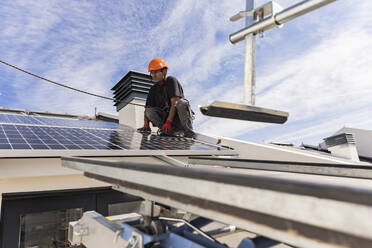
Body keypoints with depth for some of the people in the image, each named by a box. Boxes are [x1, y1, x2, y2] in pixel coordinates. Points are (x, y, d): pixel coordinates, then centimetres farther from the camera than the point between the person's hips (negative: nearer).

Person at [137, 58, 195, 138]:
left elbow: (174, 103, -18)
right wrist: (146, 125, -10)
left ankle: (188, 131, -30)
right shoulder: (153, 89, 9)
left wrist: (168, 122, -26)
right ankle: (171, 130, -26)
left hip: (179, 116, -4)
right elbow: (147, 108, 6)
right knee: (149, 111, -18)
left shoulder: (171, 80, -8)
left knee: (182, 102, -33)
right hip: (166, 116, 5)